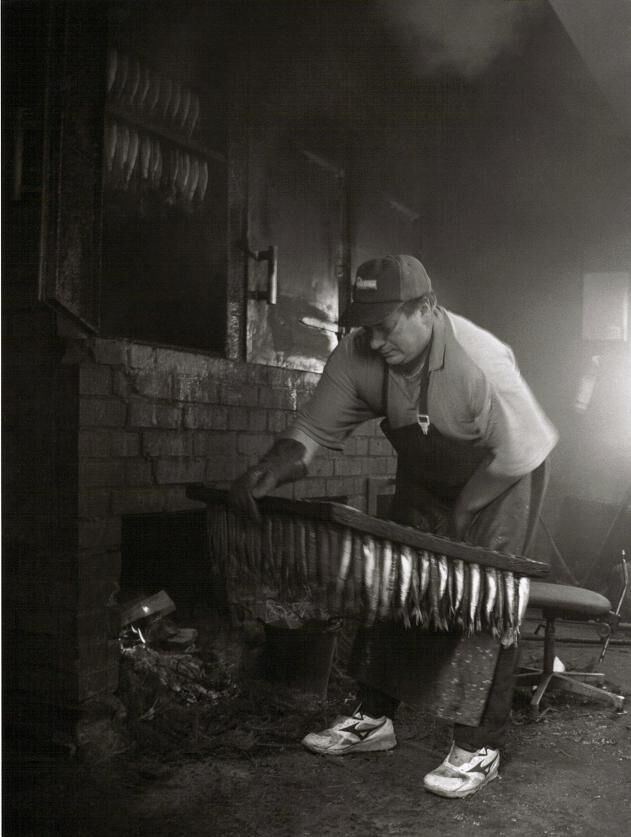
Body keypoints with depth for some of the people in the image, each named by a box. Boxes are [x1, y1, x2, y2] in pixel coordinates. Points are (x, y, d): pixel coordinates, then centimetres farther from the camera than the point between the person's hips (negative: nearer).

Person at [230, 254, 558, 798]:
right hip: (425, 477, 6)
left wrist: (457, 518, -19)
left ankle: (480, 747, 1)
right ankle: (375, 717, 17)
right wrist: (274, 468, -34)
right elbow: (317, 428, -15)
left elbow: (518, 453, -26)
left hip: (497, 479, -5)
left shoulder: (480, 361, -35)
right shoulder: (358, 355, -20)